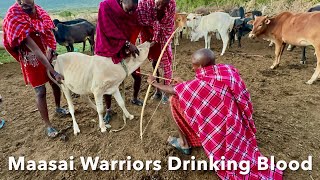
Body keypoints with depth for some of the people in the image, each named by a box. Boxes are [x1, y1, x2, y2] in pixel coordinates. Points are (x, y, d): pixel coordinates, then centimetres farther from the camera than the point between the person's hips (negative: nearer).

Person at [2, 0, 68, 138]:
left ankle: (58, 108, 42)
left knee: (56, 83, 16)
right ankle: (48, 125, 12)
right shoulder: (15, 19, -24)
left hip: (47, 55, 6)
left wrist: (51, 50, -15)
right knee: (40, 91, -1)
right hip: (32, 60, -6)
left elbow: (48, 31, 5)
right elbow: (35, 50, -29)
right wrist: (54, 72, -30)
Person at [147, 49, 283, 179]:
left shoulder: (202, 83, -23)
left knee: (175, 100, -4)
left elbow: (172, 90, -7)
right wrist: (183, 84, 21)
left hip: (219, 129, -7)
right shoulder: (228, 71, -6)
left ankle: (184, 143, 10)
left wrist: (154, 83, 11)